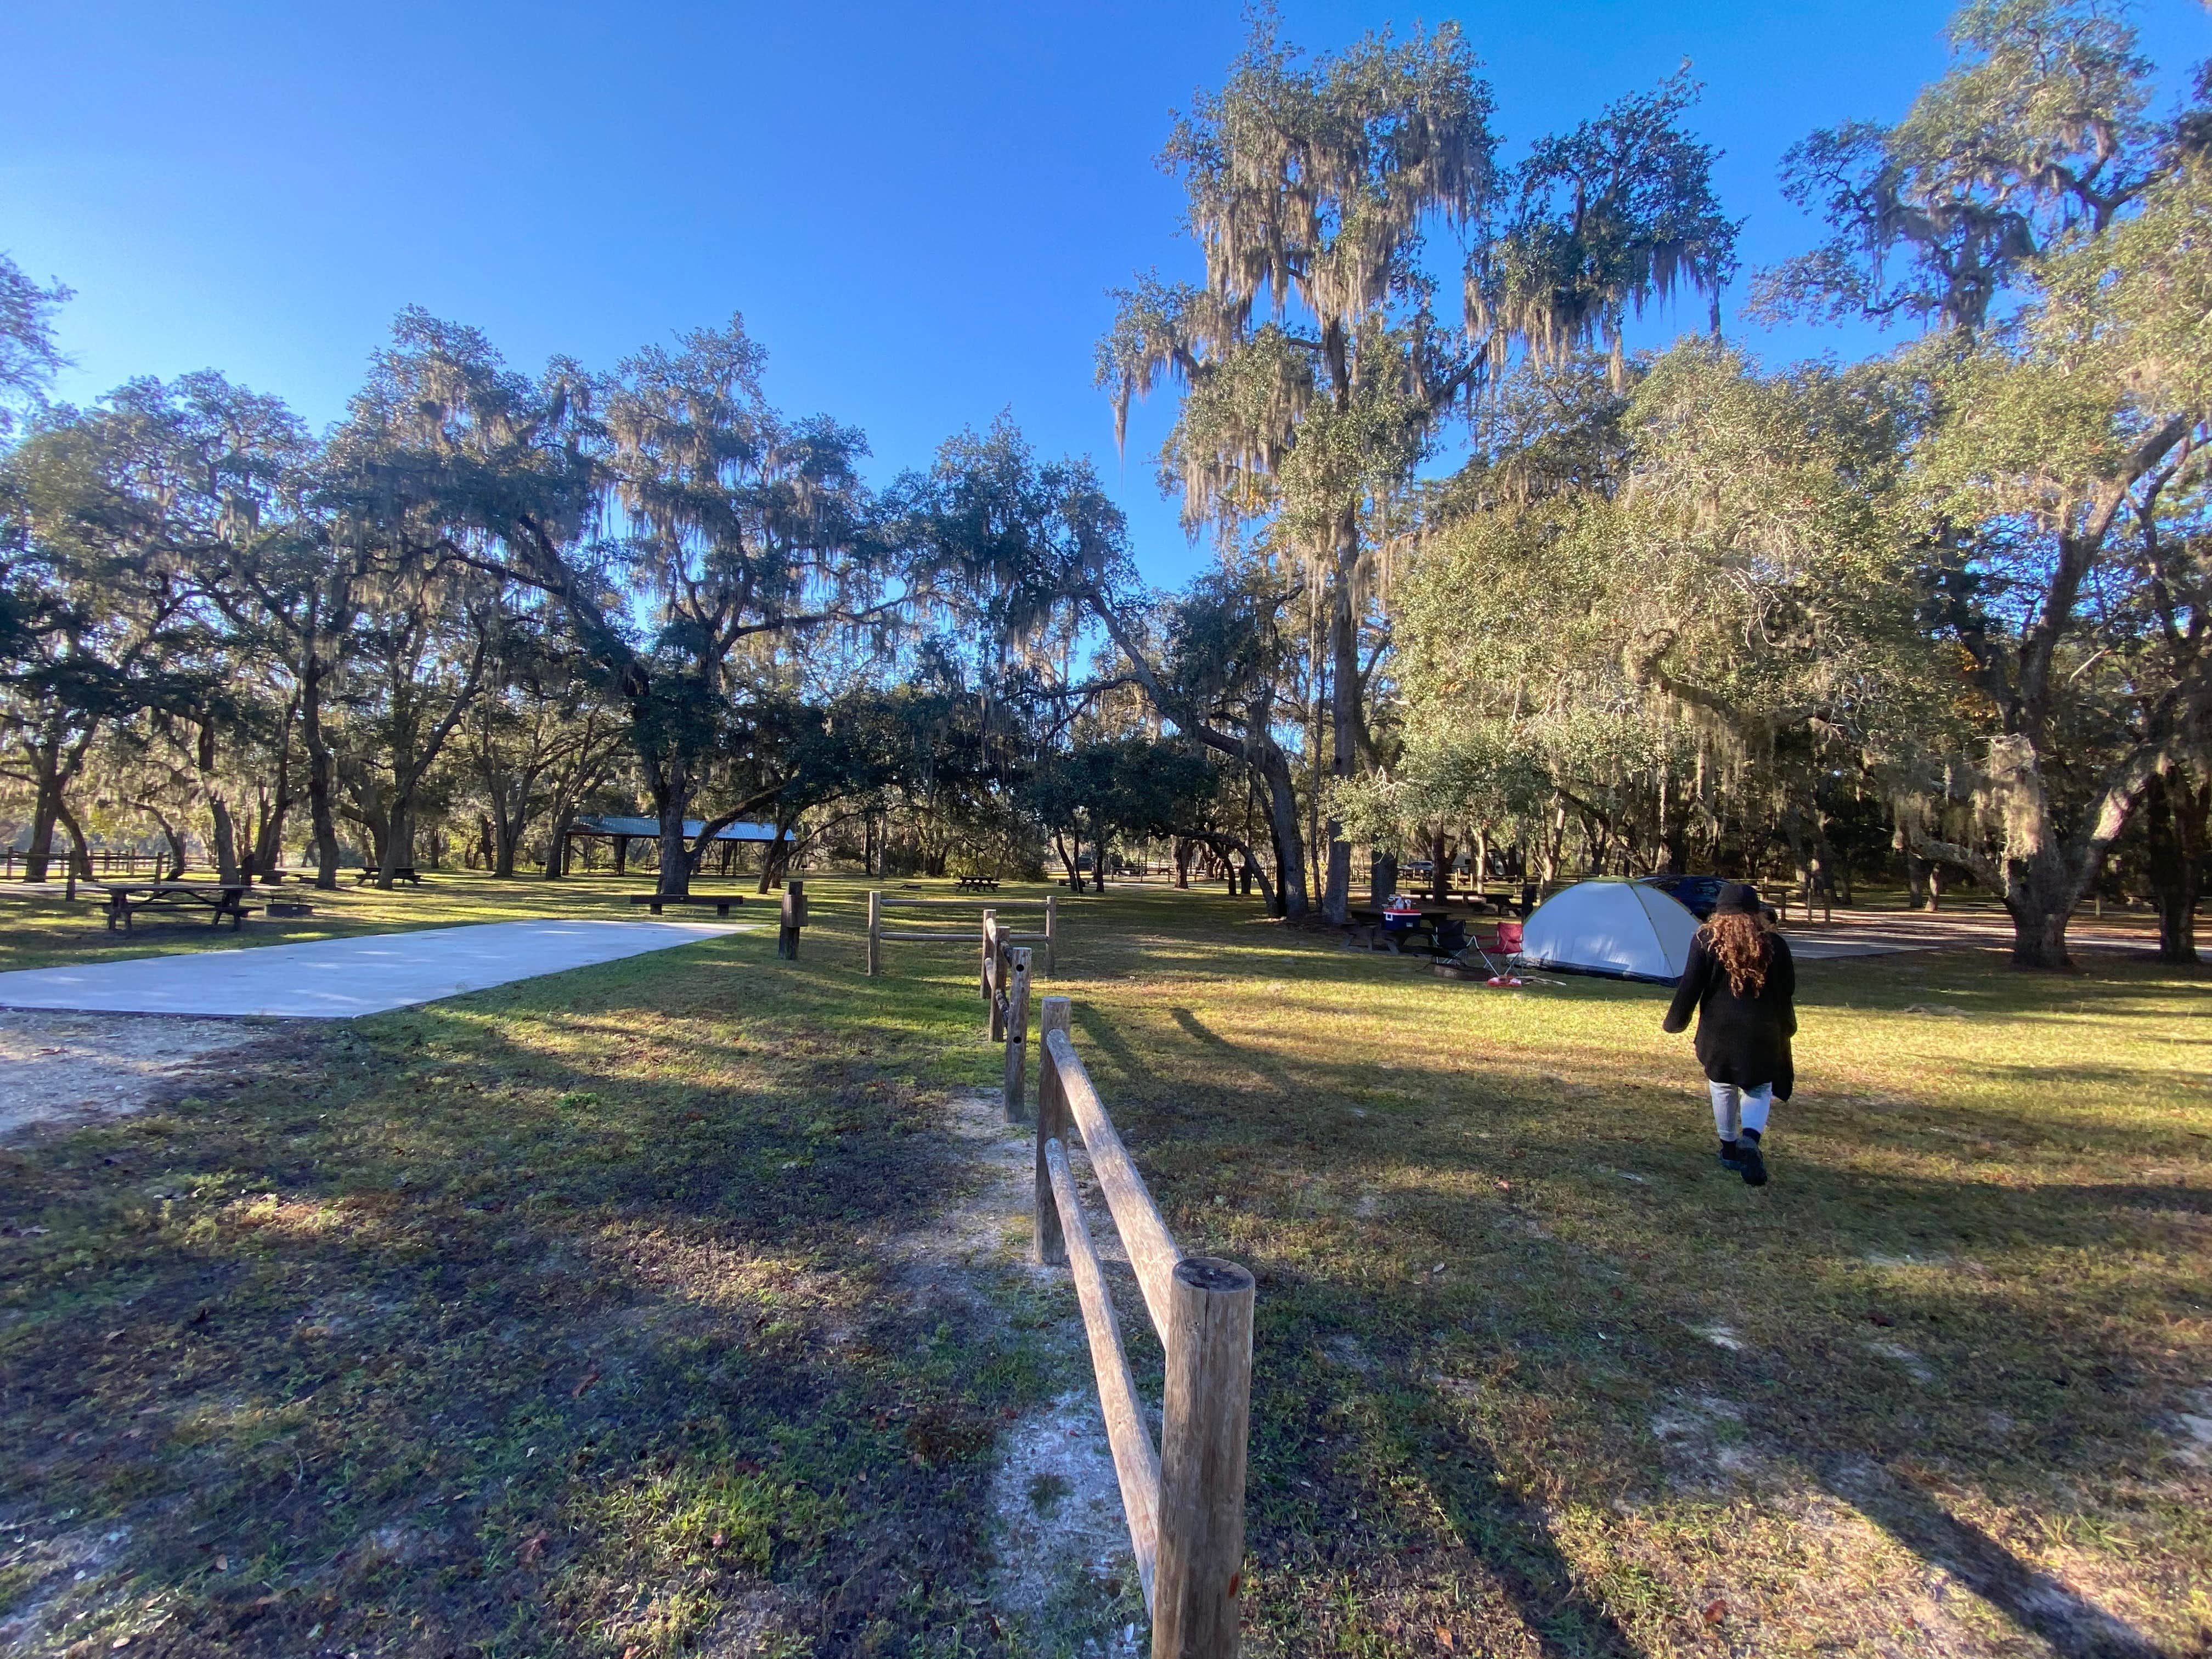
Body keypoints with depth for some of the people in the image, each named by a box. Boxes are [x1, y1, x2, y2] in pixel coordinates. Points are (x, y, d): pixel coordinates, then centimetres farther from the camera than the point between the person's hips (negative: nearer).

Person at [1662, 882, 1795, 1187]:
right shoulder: (1775, 944, 1)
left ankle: (1729, 1149, 23)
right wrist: (1785, 1029, 23)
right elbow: (1787, 992, 8)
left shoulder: (1706, 940, -4)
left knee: (1723, 1087, 16)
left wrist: (1675, 1021, 5)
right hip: (1763, 1033, 1)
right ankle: (1750, 1139, -14)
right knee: (1759, 1091, 12)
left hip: (1718, 1030, -1)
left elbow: (1690, 987, -6)